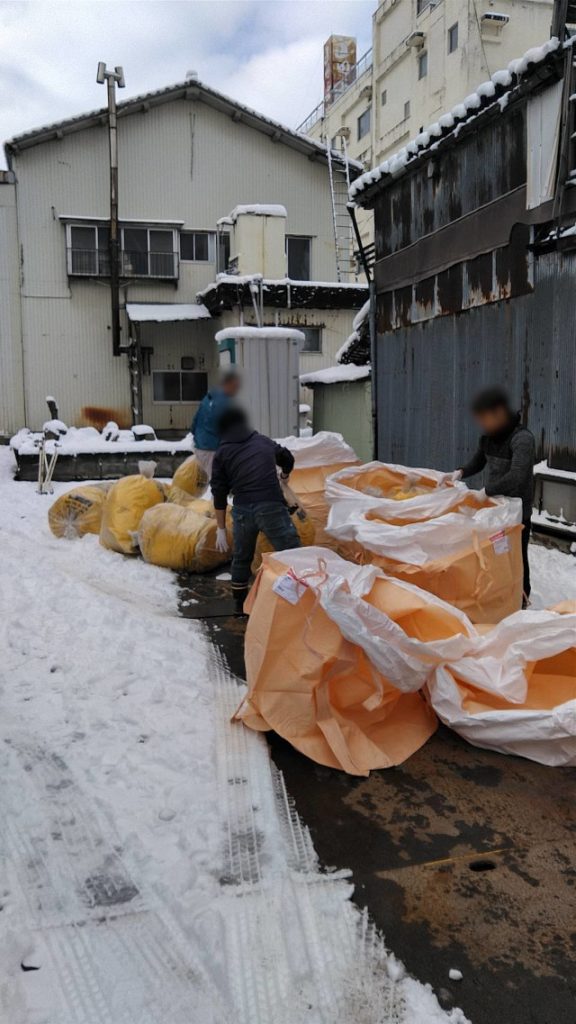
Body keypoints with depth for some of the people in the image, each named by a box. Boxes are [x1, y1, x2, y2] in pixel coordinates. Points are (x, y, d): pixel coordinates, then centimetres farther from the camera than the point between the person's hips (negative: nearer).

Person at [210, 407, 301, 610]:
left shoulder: (222, 453, 12)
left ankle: (240, 602, 34)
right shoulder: (264, 441, 18)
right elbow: (288, 458, 35)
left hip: (242, 510, 2)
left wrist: (221, 529, 14)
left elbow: (219, 494, 9)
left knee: (241, 557, 22)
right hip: (271, 507, -1)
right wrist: (285, 474, 58)